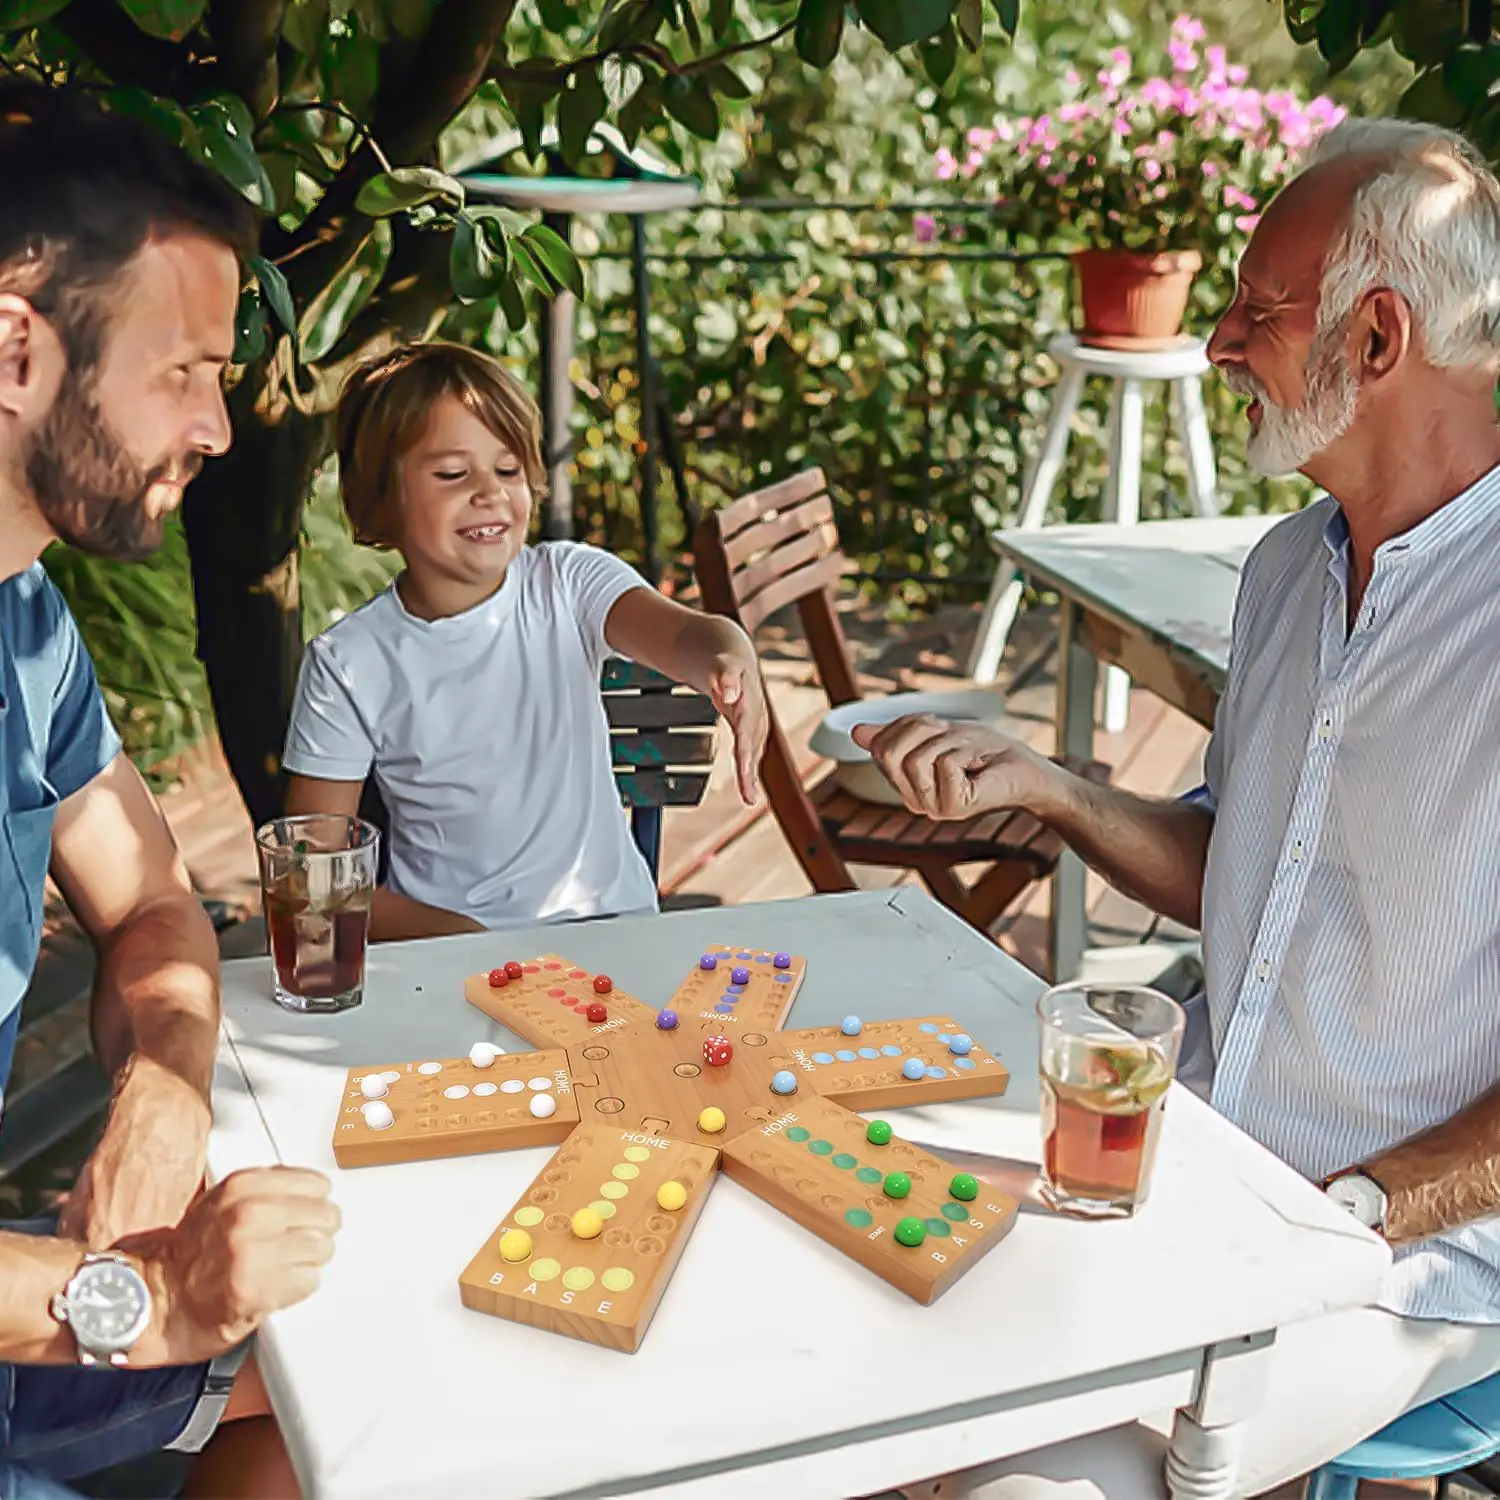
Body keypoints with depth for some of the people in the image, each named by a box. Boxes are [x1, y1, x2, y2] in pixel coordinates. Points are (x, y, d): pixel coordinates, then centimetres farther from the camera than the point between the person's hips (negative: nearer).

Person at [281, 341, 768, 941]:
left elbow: (679, 632, -22)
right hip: (442, 948, 1)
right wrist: (455, 938, -16)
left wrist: (729, 656, -46)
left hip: (611, 921, 0)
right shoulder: (348, 664, -5)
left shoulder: (569, 583, -2)